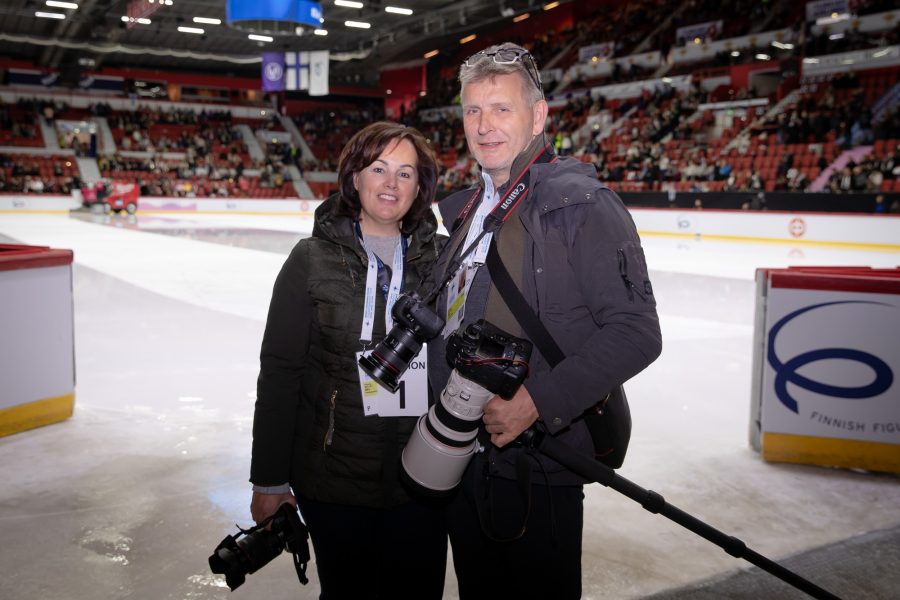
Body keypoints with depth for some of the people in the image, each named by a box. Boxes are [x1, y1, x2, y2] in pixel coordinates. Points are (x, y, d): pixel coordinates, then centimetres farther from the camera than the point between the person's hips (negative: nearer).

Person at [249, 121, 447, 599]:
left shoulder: (440, 258, 1)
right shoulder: (313, 259, -6)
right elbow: (279, 372, -5)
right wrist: (268, 479, -4)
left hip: (422, 480, 2)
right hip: (332, 475, -2)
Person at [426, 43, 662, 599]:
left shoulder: (581, 204, -13)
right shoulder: (463, 210, 11)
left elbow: (635, 332, -18)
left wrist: (537, 402, -24)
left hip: (536, 466, -7)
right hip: (459, 459, 8)